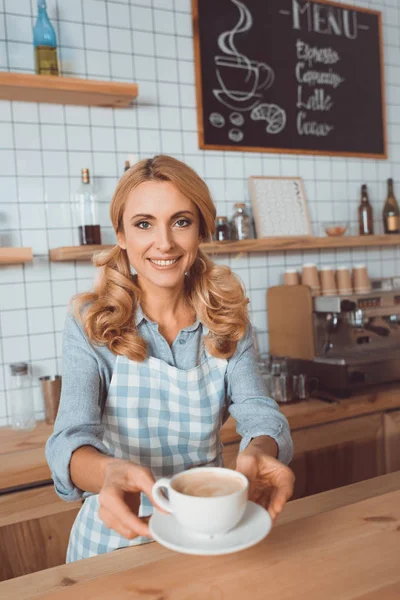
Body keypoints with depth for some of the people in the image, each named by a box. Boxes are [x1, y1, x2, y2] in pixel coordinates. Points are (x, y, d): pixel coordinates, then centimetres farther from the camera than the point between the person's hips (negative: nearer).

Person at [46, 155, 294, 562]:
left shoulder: (229, 322, 1)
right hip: (116, 536, -1)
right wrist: (109, 472, -40)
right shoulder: (90, 324, -7)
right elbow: (72, 436, -18)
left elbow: (258, 411, -10)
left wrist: (259, 450, -33)